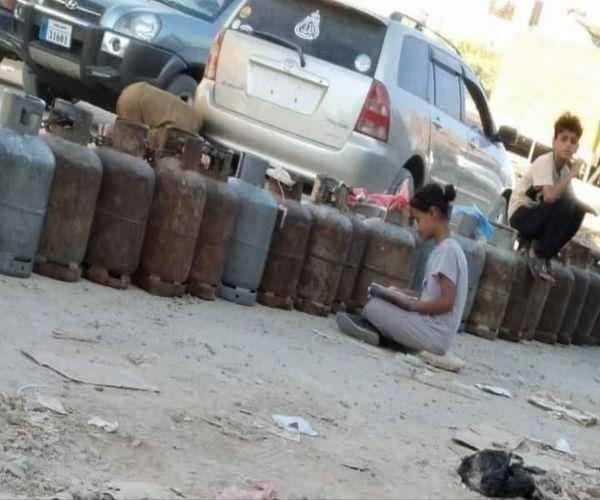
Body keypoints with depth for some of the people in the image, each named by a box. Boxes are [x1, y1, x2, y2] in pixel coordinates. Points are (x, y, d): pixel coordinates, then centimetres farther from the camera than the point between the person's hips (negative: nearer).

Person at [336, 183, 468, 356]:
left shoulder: (447, 249, -14)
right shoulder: (445, 248, 15)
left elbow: (446, 302, -21)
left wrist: (412, 305, -12)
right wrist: (407, 295, 8)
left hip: (435, 336, -10)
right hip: (435, 336, 10)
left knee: (373, 306, -12)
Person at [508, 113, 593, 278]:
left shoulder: (565, 169, 6)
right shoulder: (544, 162, -20)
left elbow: (573, 201, 4)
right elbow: (549, 197, -34)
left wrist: (587, 207, -16)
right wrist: (572, 174, -24)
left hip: (536, 216, 8)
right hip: (521, 214, -8)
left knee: (577, 212, -8)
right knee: (564, 206, -27)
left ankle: (530, 243, 2)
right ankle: (539, 254, -12)